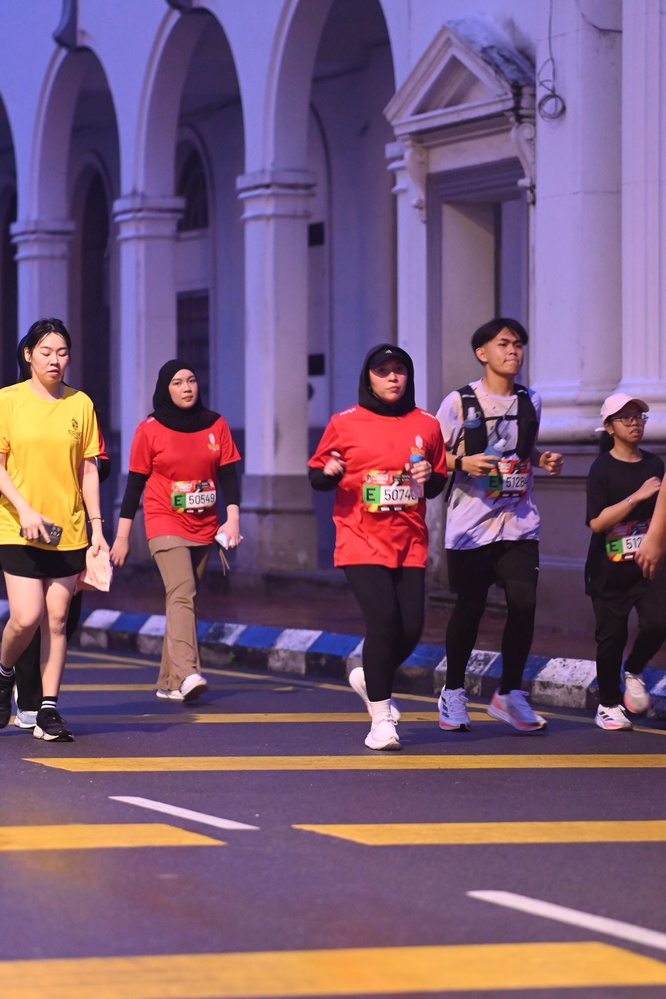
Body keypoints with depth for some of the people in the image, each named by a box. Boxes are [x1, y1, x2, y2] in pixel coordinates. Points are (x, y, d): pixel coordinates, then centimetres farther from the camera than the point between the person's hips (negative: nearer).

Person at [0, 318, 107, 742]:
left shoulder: (81, 404, 7)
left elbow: (88, 469, 10)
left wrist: (96, 526, 5)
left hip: (68, 530, 3)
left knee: (57, 619, 1)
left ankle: (49, 709, 7)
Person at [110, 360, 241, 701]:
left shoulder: (215, 425, 6)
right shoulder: (150, 430, -2)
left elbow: (228, 474, 6)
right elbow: (135, 483, 1)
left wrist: (232, 518, -7)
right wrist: (122, 536, 2)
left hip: (203, 528, 4)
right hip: (165, 524, -4)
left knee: (183, 597, 7)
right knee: (182, 593, -21)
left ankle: (168, 682, 12)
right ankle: (187, 673, -33)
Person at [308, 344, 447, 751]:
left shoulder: (426, 425, 9)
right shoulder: (345, 423, 2)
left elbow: (439, 483, 18)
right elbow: (316, 474, 9)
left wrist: (429, 477, -5)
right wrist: (329, 473, -14)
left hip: (409, 542, 3)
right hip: (361, 539, -3)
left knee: (411, 628, -3)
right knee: (383, 621, -16)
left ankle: (370, 678, 31)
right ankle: (382, 721, -5)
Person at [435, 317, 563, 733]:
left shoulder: (531, 401, 10)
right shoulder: (459, 402, -4)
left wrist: (545, 459, 5)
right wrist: (462, 462, -19)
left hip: (519, 521, 3)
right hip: (470, 523, -3)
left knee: (524, 602, -7)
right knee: (469, 608, 2)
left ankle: (510, 693, 7)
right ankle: (454, 692, 21)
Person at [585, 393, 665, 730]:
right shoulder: (602, 469, -6)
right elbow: (597, 522, -17)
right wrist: (637, 497, -21)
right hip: (610, 571, -3)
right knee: (611, 636, 3)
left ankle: (633, 671, 12)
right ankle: (608, 704, 21)